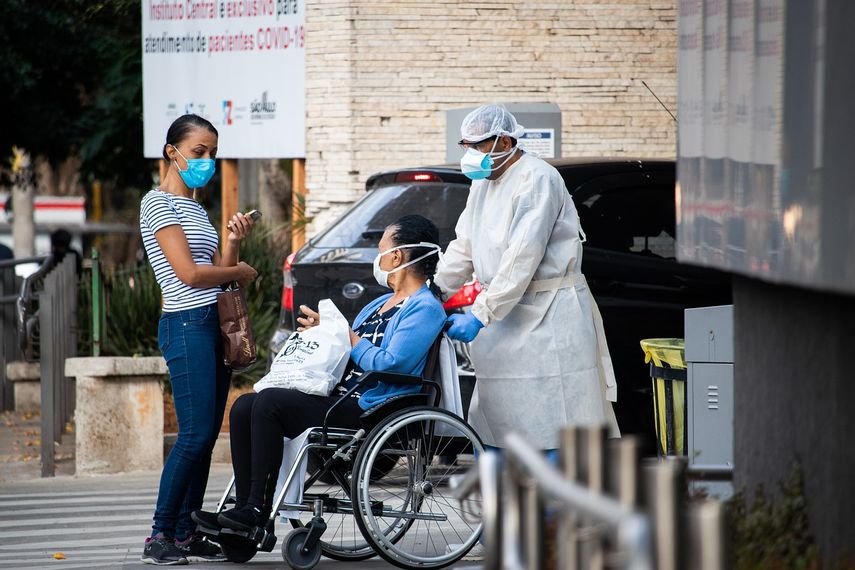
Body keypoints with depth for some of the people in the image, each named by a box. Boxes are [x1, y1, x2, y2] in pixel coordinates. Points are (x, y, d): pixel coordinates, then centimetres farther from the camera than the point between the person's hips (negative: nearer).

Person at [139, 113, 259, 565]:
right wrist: (240, 271, -1)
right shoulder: (159, 203, -6)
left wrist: (233, 243, 1)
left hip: (213, 324, 9)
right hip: (187, 326, -9)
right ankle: (160, 537, -8)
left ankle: (187, 536, 8)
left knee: (206, 436, 6)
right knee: (195, 434, -12)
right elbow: (189, 273, -14)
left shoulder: (196, 209, 20)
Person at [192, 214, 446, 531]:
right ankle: (244, 507, -12)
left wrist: (347, 336, -6)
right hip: (339, 400, 10)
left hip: (367, 412, -10)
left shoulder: (425, 309, -6)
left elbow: (389, 365, -17)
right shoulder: (380, 304, 26)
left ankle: (257, 509, -22)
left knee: (269, 402, -24)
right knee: (244, 407, -6)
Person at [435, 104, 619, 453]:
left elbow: (522, 258, -22)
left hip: (550, 315, -9)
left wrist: (480, 316, -23)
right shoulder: (484, 182, 15)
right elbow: (463, 247, 17)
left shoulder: (536, 179, -15)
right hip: (505, 312, 9)